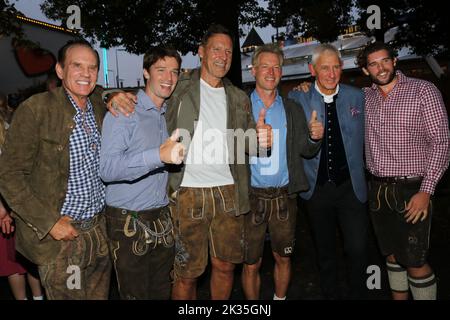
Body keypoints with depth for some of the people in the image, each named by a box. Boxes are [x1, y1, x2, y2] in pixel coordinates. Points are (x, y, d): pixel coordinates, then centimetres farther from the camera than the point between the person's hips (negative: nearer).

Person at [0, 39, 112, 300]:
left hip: (99, 229, 6)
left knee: (100, 294, 20)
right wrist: (49, 222, -17)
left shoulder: (99, 105, 3)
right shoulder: (36, 109, -14)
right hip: (59, 234, -5)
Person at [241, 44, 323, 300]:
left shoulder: (293, 110, 8)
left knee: (283, 258, 17)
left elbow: (306, 151, 8)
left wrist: (315, 138, -13)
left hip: (284, 196, 3)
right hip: (252, 196, -3)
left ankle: (281, 298, 39)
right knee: (251, 264, 8)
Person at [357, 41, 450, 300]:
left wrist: (426, 191, -15)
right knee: (392, 254, 16)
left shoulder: (423, 91, -5)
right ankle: (398, 297, 33)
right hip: (378, 189, 5)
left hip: (411, 190, -4)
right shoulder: (365, 97, 7)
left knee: (415, 262, 0)